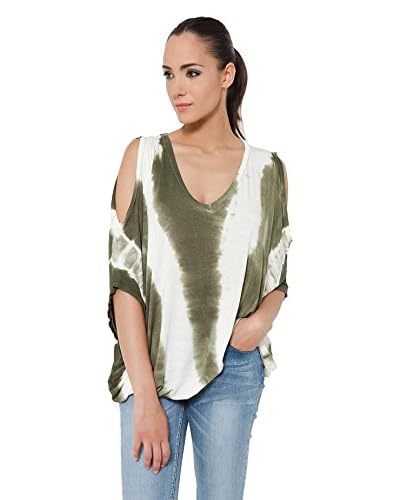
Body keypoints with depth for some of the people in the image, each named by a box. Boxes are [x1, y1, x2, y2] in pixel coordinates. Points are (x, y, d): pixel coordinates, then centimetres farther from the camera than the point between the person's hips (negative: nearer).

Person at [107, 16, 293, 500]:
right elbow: (124, 277, -7)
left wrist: (261, 321, -11)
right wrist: (146, 396, -13)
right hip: (150, 364, -1)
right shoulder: (143, 156, -2)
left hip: (234, 370, 2)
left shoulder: (267, 170, 2)